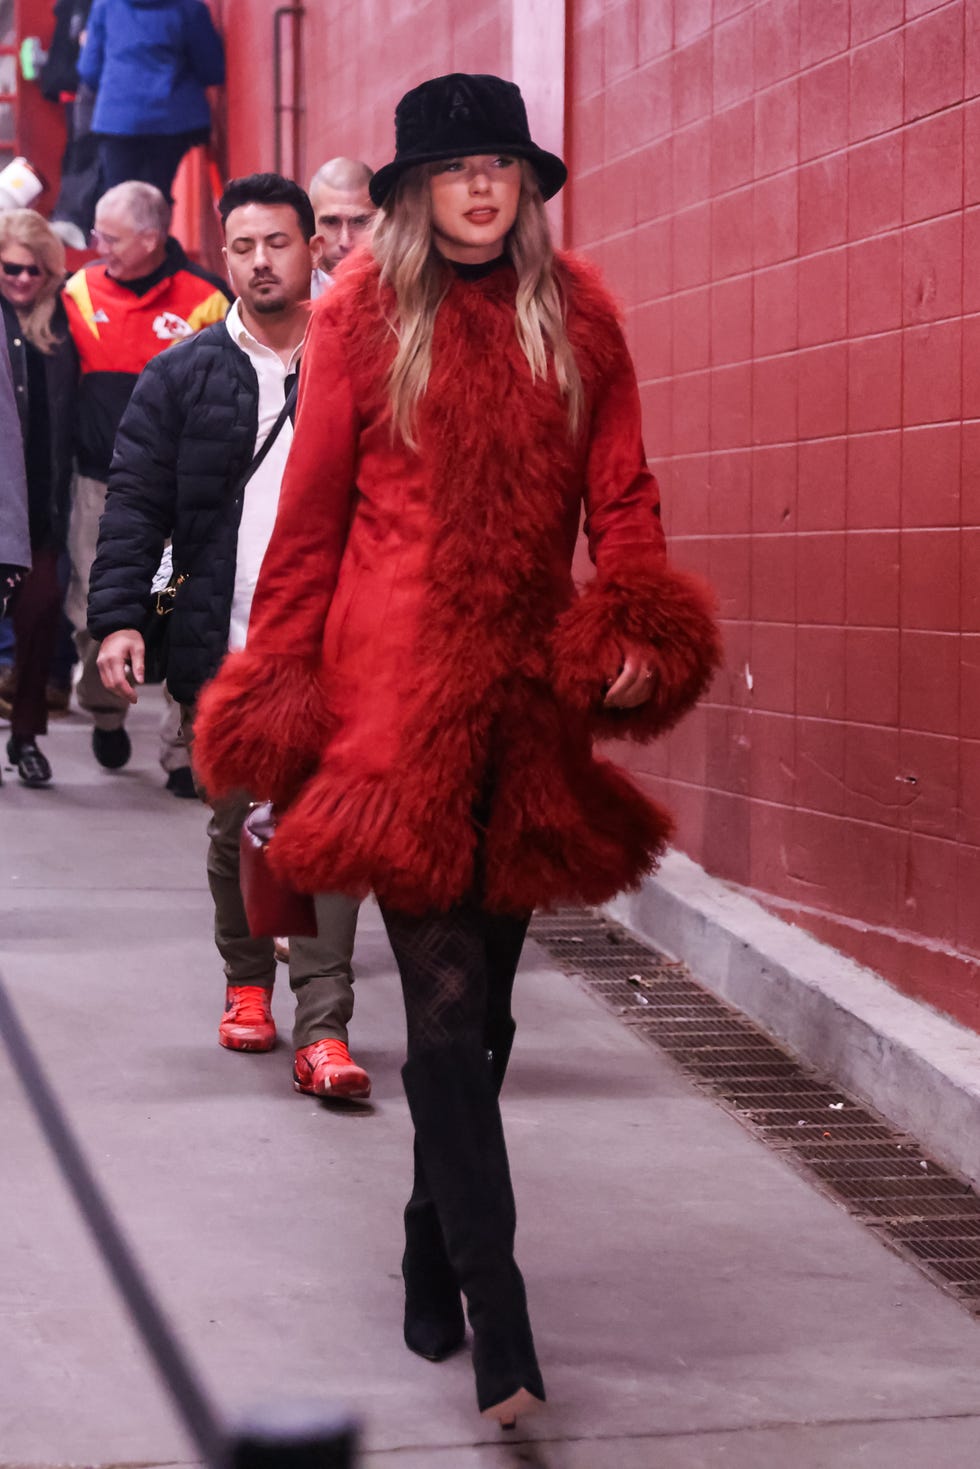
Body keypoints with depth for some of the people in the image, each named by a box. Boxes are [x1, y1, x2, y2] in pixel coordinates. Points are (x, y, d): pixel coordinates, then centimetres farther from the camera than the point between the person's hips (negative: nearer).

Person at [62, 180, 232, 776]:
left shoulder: (205, 298, -5)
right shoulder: (81, 291, 3)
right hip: (101, 486, 3)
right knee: (94, 615, 7)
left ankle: (188, 751, 7)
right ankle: (106, 714, 32)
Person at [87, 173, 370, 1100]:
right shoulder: (181, 379, 6)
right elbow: (135, 507, 2)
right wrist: (118, 616, -9)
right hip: (222, 648, 1)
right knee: (237, 830, 11)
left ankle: (322, 1032, -7)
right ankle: (247, 983, 32)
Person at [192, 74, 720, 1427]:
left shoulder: (577, 319, 11)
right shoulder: (364, 316, 4)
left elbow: (621, 495, 12)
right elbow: (311, 512, 5)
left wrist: (636, 630, -4)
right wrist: (280, 679, 3)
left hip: (528, 686, 3)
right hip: (397, 681, -3)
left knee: (481, 1002, 10)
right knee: (449, 1000, -9)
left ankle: (434, 1260, 28)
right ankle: (499, 1326, -10)